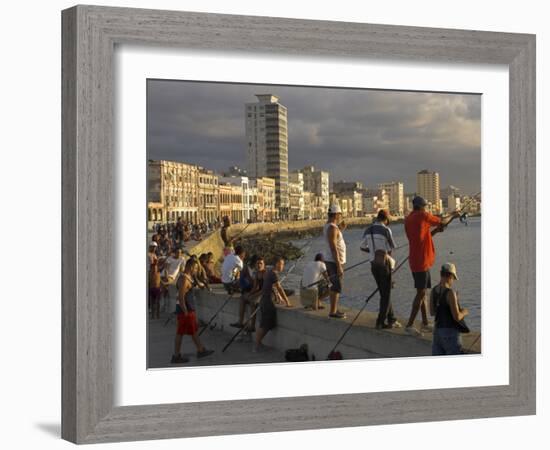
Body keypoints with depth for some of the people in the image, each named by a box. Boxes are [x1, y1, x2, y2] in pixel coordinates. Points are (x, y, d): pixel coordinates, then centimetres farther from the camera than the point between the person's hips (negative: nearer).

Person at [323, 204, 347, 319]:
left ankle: (334, 309, 22)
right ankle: (333, 311, 1)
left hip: (330, 260, 10)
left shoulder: (327, 226, 11)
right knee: (336, 287, -4)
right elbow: (333, 248, -25)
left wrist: (341, 230, 16)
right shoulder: (332, 228, -21)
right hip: (335, 261, -10)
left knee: (335, 286, 16)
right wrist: (339, 266, -25)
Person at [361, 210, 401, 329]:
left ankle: (391, 319, 21)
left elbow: (363, 247, 14)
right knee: (386, 294, 2)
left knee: (384, 293, 16)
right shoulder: (386, 229, -12)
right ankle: (380, 322, 0)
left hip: (373, 264, 6)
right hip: (384, 263, -6)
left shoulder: (368, 230, 6)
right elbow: (392, 246, -2)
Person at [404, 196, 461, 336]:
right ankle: (410, 325, -7)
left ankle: (425, 323, 20)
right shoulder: (423, 215, -11)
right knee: (421, 293, -6)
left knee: (422, 292, 15)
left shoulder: (408, 219, 12)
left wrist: (435, 230, 14)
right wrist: (453, 215, 18)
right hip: (421, 261, -9)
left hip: (415, 260, 9)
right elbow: (442, 222, 1)